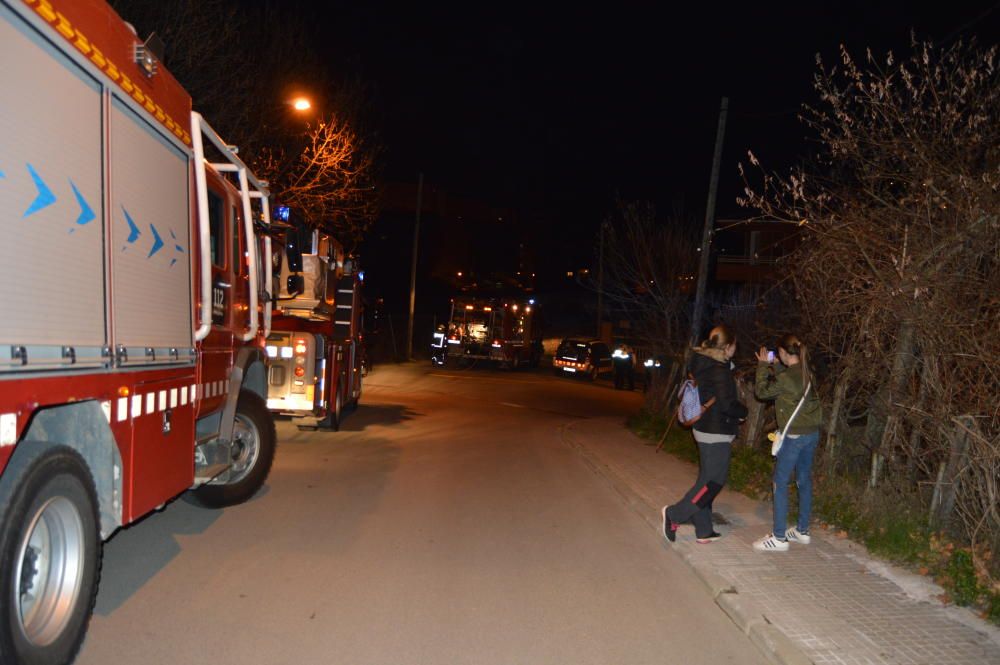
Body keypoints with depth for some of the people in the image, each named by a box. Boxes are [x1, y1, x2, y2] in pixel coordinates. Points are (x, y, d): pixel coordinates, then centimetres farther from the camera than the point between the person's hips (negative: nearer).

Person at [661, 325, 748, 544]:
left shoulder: (702, 364, 8)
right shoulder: (720, 370, -20)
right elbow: (727, 404, -23)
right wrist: (744, 411, -2)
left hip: (705, 429, 9)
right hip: (717, 433, -9)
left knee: (706, 479, 14)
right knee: (713, 481, 0)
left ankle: (703, 531, 22)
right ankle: (674, 514, 1)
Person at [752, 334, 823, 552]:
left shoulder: (786, 378, -20)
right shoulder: (806, 373, 4)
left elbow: (762, 391, -6)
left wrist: (763, 366, 2)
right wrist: (774, 366, 16)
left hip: (794, 436, -8)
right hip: (812, 433, 8)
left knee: (780, 483, -1)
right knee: (804, 480, 16)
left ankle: (779, 537, 2)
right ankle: (802, 531, 28)